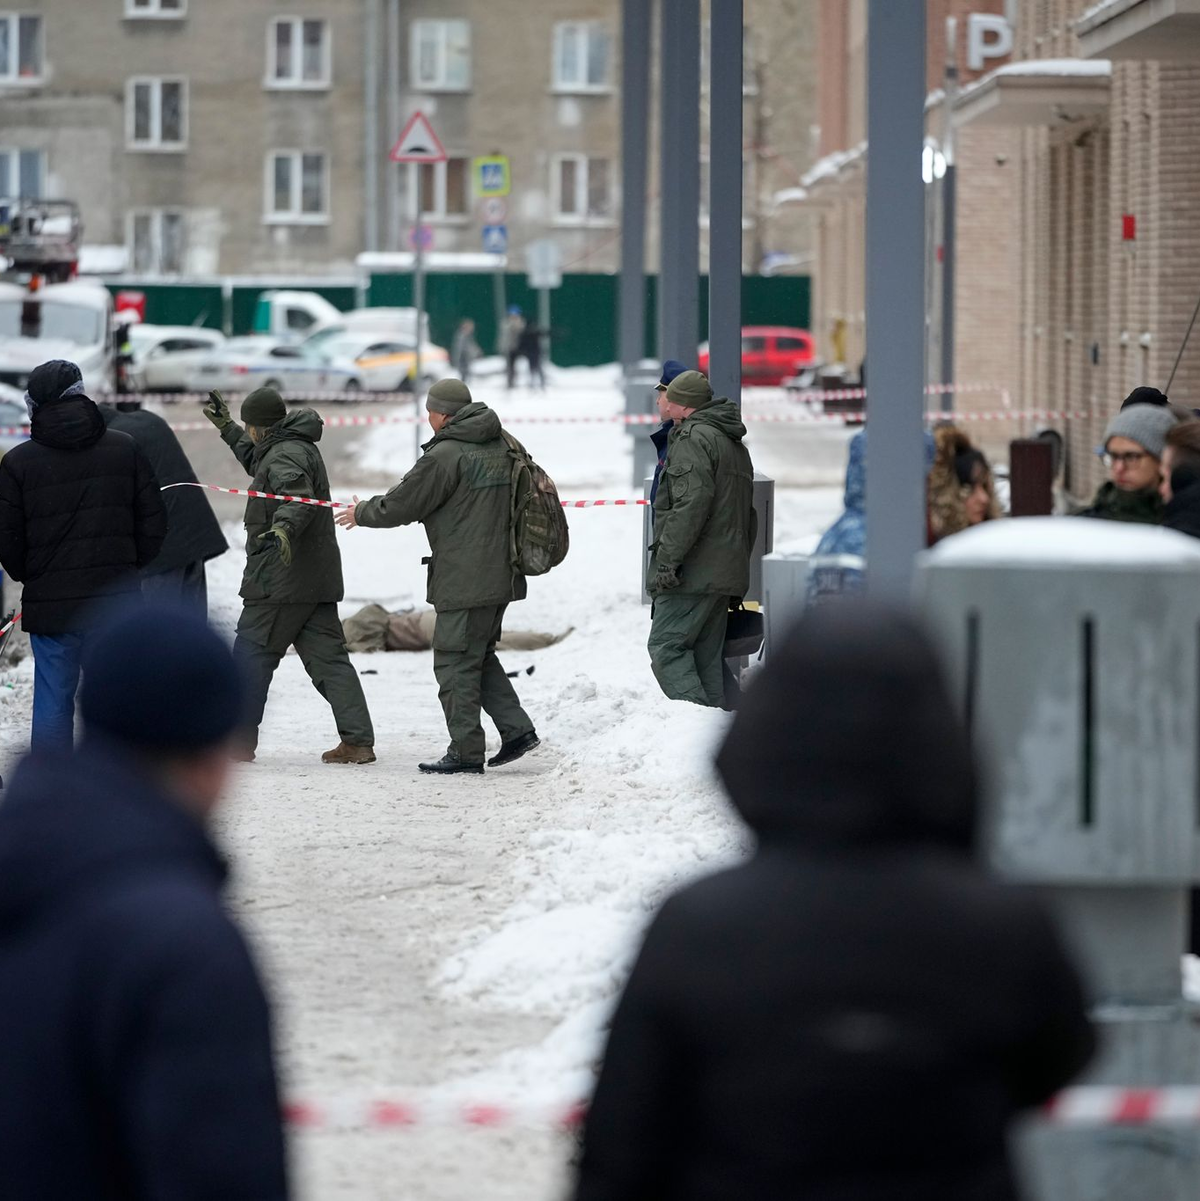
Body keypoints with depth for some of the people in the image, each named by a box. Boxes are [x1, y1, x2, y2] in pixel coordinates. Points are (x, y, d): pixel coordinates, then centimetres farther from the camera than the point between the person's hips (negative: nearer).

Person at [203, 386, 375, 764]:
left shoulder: (284, 456, -13)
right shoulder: (302, 449, 20)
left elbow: (297, 495, -34)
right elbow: (257, 463, 41)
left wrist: (284, 527, -52)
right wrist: (227, 430, 48)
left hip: (278, 580, -10)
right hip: (318, 578, 10)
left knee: (251, 657, 0)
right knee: (328, 657, 5)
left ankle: (237, 742, 5)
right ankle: (358, 741, -3)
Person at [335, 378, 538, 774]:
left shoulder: (446, 455, -15)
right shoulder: (502, 445, 9)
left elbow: (401, 506, -10)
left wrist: (362, 513, 10)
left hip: (464, 583, -8)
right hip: (501, 576, 8)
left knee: (456, 663, -1)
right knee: (480, 657, 19)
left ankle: (466, 751, 1)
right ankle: (516, 729, 11)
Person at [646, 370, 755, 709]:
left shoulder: (693, 438, -9)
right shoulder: (736, 445, 23)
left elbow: (691, 503, -21)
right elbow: (748, 514, 26)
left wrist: (667, 560, -21)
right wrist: (739, 570, 26)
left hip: (694, 571, -9)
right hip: (726, 573, 10)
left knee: (666, 646, -10)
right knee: (707, 656, 11)